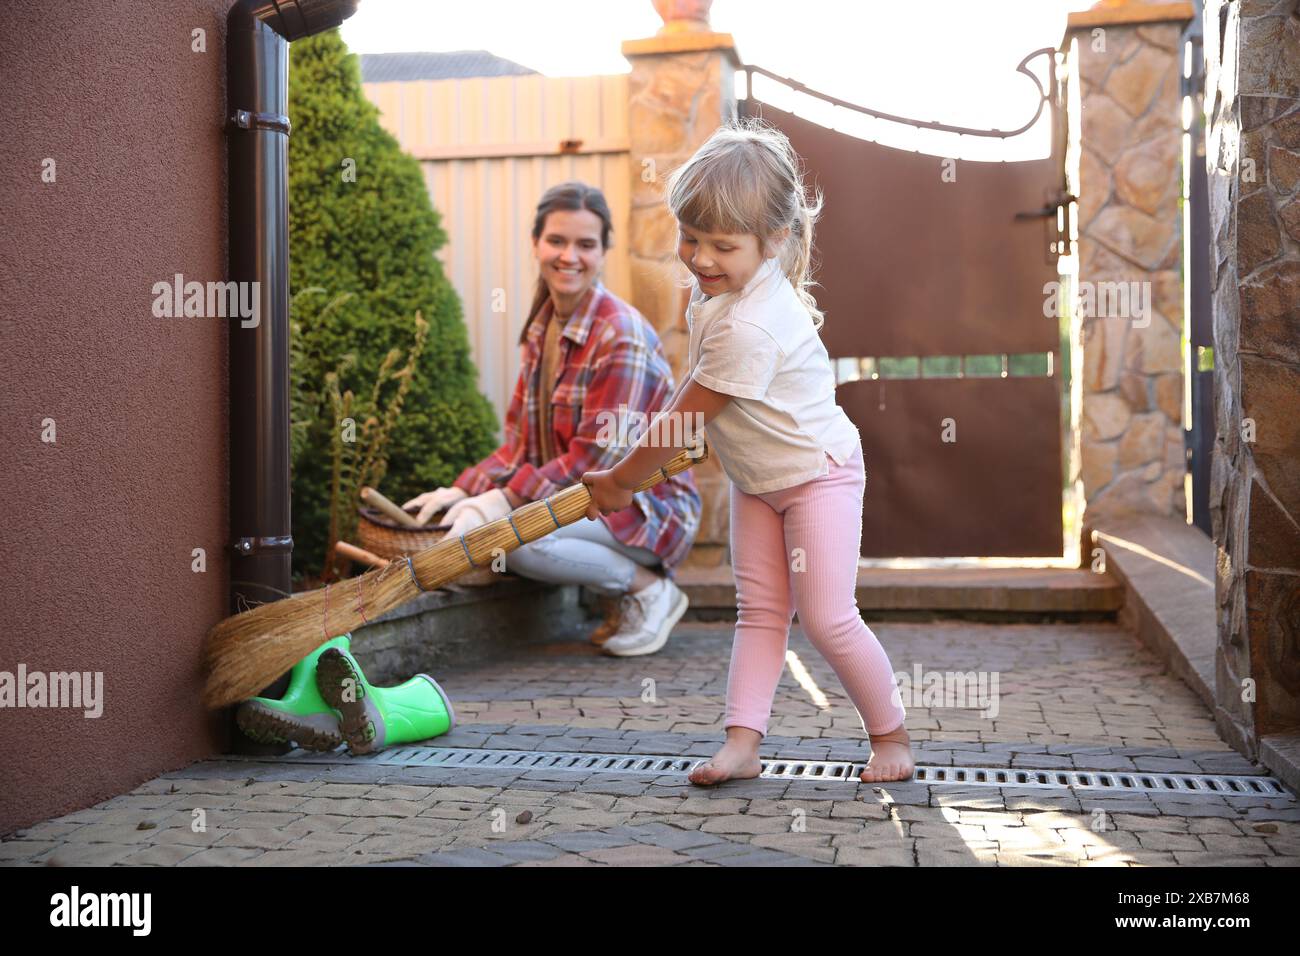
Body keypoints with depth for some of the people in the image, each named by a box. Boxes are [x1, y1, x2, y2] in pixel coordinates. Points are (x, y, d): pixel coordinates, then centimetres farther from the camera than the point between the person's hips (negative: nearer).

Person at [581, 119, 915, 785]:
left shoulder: (746, 329, -35)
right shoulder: (716, 285, -6)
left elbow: (682, 422, -26)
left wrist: (618, 480, -15)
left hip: (818, 473, -9)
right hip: (755, 481, 9)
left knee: (826, 618, -7)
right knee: (759, 611, 4)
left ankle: (890, 735, 12)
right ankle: (741, 742, 3)